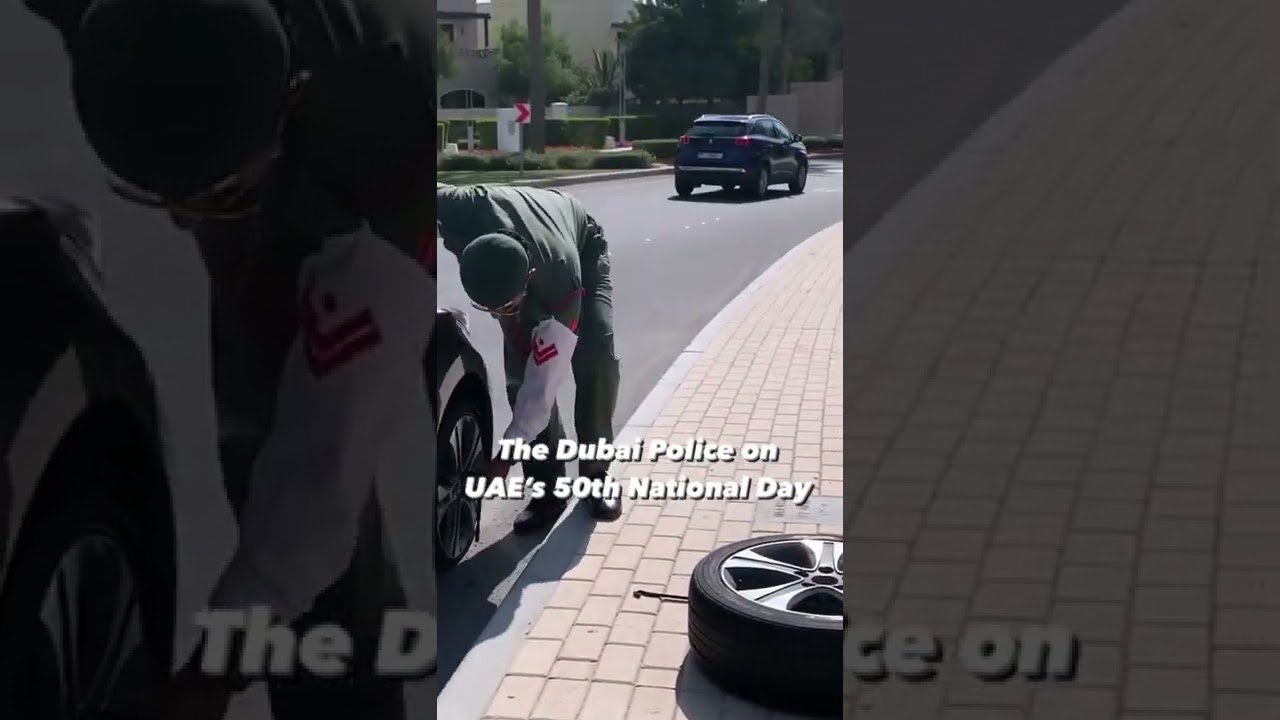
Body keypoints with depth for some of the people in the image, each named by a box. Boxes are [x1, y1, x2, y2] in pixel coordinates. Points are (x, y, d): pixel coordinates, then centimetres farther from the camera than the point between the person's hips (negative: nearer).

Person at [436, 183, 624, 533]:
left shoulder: (562, 280, -45)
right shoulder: (461, 215, -44)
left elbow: (545, 381, -38)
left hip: (582, 249, -3)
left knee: (597, 352, -22)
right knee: (520, 367, -13)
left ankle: (595, 471, -2)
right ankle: (548, 489, -3)